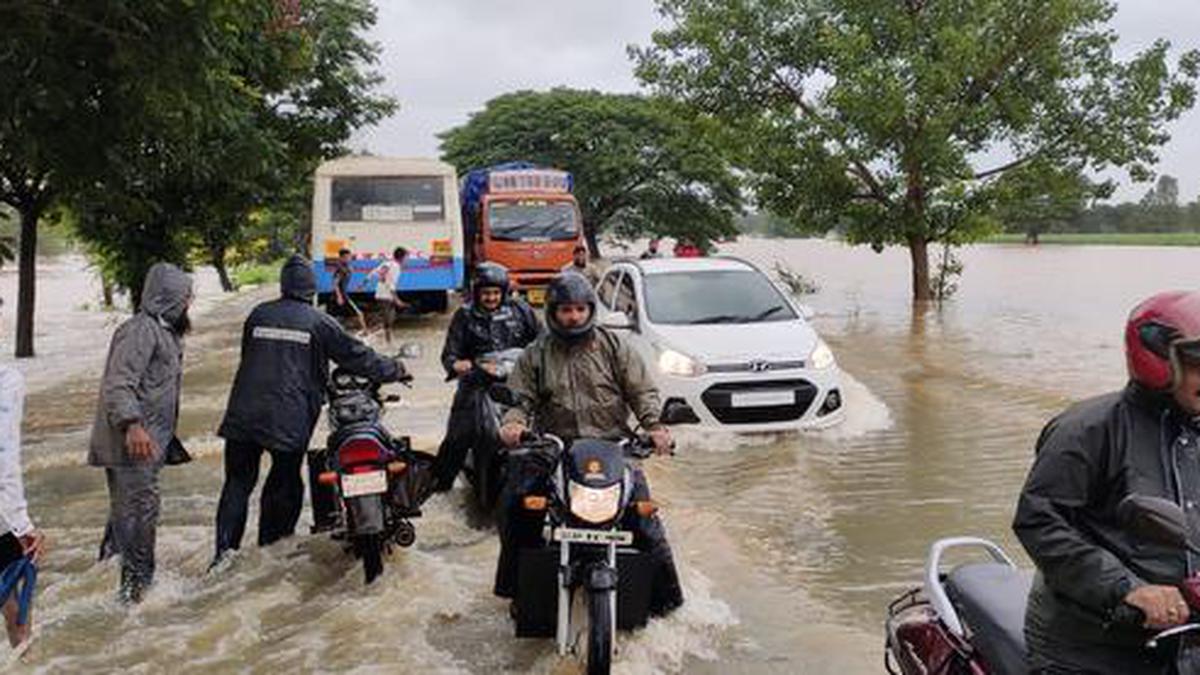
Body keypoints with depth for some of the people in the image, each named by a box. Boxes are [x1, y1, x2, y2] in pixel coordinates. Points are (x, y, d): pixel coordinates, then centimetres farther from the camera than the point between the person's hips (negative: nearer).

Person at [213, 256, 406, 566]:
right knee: (284, 483, 10)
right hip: (290, 418, -3)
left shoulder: (258, 314, 9)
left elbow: (247, 356, 19)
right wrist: (394, 369, 18)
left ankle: (225, 549, 4)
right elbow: (356, 355, 5)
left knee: (238, 482, 10)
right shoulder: (319, 322, 0)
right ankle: (271, 551, 18)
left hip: (244, 413, 3)